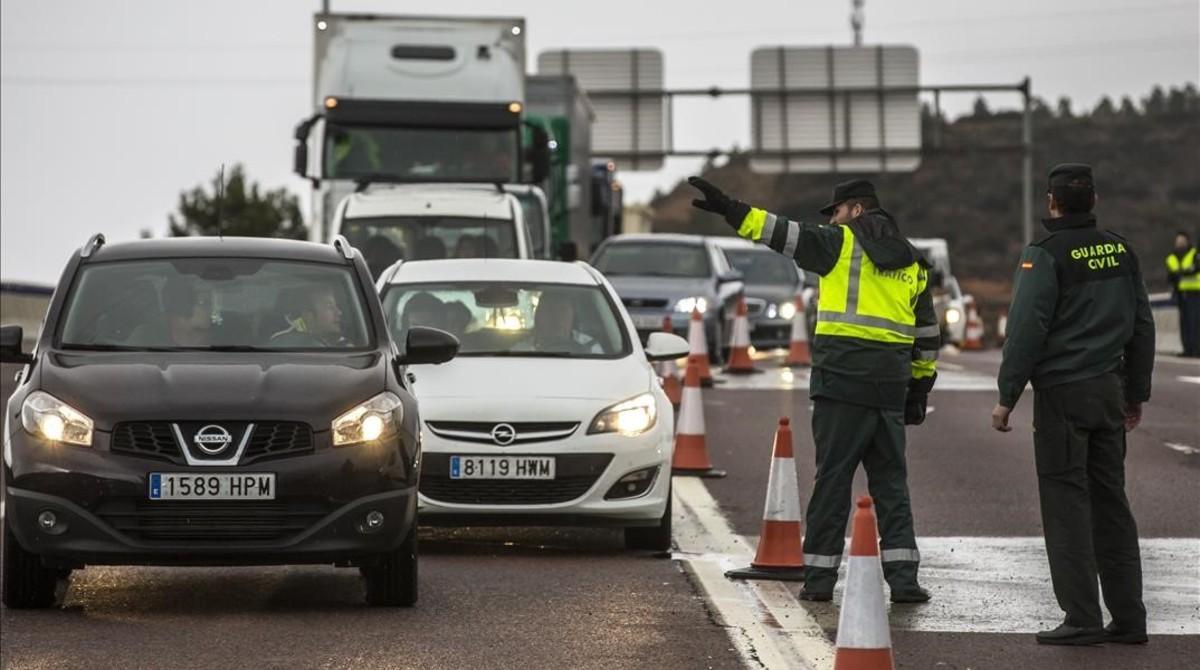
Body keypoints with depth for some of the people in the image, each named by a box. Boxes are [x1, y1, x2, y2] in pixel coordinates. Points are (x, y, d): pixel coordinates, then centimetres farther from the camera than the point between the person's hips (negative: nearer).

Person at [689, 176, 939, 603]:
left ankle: (820, 577, 1)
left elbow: (784, 234, -9)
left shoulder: (842, 243, -1)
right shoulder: (911, 261, 16)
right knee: (890, 480, 9)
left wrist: (729, 209, -7)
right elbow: (927, 332, 19)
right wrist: (920, 387, 24)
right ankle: (903, 578, 0)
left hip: (842, 381, -5)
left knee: (832, 477, 0)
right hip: (890, 387, 5)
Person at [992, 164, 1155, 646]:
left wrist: (1006, 397, -9)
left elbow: (1026, 331, -15)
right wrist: (1137, 393, 23)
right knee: (1111, 502, 11)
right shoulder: (1121, 251, 9)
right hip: (1109, 390, 6)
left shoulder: (1046, 256, -11)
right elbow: (1142, 326, 15)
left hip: (1062, 392, -6)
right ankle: (1128, 617, 11)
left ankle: (1082, 619, -6)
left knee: (1067, 505, -3)